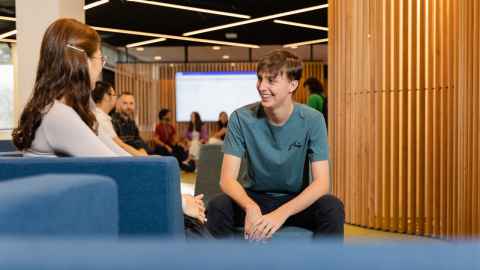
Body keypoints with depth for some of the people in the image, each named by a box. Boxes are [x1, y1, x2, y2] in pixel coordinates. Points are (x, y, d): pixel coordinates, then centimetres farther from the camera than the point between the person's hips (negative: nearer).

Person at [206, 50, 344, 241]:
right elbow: (227, 179, -17)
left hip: (297, 200, 0)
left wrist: (282, 213, -37)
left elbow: (321, 183, -20)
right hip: (255, 197, 0)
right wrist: (251, 207, -40)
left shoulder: (312, 120, -13)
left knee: (333, 208, -30)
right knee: (217, 207, -30)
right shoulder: (241, 118, -13)